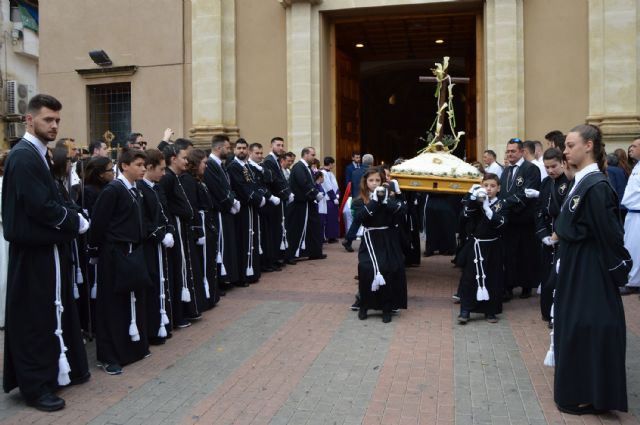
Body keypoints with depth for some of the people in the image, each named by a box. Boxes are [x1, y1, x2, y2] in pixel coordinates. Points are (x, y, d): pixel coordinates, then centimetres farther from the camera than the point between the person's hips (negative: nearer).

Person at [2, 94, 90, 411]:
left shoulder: (37, 154, 13)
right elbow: (41, 207, -25)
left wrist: (72, 221, 0)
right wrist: (76, 222, -13)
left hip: (45, 247, 10)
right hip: (35, 251, -10)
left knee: (53, 312, 19)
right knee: (35, 318, 1)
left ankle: (59, 370, 34)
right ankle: (35, 386, 14)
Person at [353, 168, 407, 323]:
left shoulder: (389, 196, 9)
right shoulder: (359, 201, 4)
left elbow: (400, 211, -8)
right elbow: (360, 217, -16)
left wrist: (385, 199, -17)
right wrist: (374, 200, -18)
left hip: (388, 240, 1)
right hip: (370, 240, -1)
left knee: (392, 269, -15)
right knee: (367, 269, -21)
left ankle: (387, 308, 0)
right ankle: (364, 306, -1)